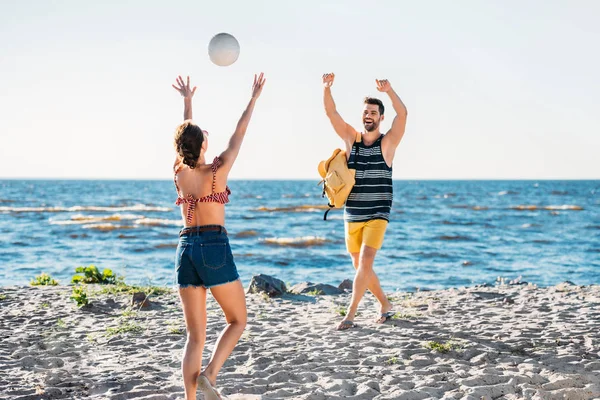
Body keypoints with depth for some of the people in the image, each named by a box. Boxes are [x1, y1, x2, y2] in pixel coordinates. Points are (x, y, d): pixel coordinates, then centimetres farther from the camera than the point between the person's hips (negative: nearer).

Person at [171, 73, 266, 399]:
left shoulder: (179, 173, 4)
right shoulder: (217, 171, -6)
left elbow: (184, 134, 21)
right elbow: (238, 135, 5)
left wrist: (187, 101, 35)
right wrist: (253, 100, 16)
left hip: (186, 249, 5)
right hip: (215, 249, -4)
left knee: (195, 336, 6)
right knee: (237, 320, 12)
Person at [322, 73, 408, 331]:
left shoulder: (388, 142, -4)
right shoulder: (351, 138, 4)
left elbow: (402, 114, -19)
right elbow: (331, 113, -6)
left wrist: (389, 91, -35)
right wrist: (327, 88, -23)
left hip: (377, 215, -4)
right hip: (352, 215, 4)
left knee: (365, 261, -19)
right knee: (360, 265, 12)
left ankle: (350, 314, -17)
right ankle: (385, 305, 30)